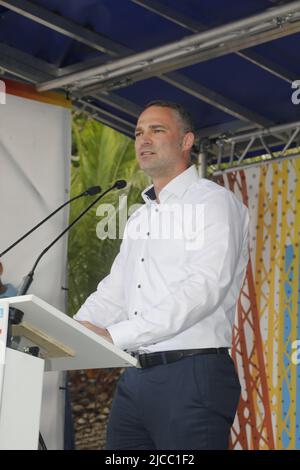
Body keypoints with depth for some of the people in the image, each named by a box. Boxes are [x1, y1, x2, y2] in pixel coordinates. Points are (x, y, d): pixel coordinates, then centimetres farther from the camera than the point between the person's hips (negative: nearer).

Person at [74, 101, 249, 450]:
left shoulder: (212, 202, -4)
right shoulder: (140, 217, 22)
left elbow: (204, 288, -18)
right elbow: (113, 291, 18)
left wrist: (114, 335, -23)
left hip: (192, 377, -7)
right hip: (136, 378, 7)